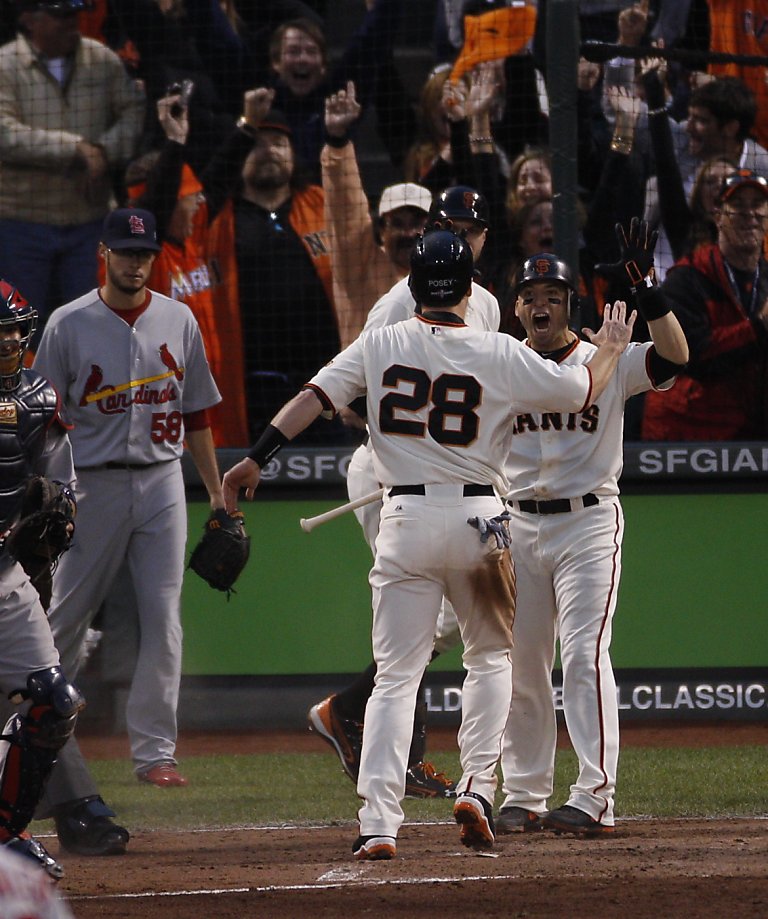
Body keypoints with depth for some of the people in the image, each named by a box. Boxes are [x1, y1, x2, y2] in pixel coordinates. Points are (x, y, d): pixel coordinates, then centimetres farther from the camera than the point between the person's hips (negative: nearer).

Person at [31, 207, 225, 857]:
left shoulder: (178, 321, 8)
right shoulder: (69, 326, -2)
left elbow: (196, 413, 14)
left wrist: (217, 489, 11)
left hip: (162, 481, 3)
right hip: (93, 484, -3)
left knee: (163, 617, -4)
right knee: (63, 624, 0)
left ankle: (155, 750, -2)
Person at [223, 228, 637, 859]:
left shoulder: (381, 345, 2)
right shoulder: (501, 355, -2)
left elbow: (314, 397, -3)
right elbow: (583, 391, 7)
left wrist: (257, 457, -1)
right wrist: (610, 350, 27)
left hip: (404, 518, 1)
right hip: (476, 518, -1)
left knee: (396, 675, 1)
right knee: (491, 656, 20)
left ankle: (379, 823, -11)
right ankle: (478, 787, 4)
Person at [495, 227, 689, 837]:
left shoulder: (607, 364, -3)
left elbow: (675, 356, -18)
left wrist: (645, 289, -27)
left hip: (589, 521, -4)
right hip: (519, 524, 4)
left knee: (585, 654, -14)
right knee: (520, 665, 7)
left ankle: (595, 798, -16)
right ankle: (524, 798, 16)